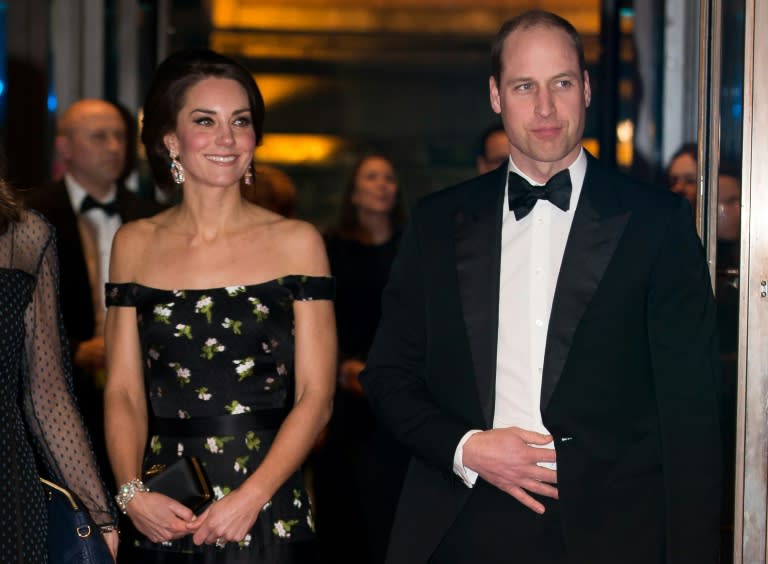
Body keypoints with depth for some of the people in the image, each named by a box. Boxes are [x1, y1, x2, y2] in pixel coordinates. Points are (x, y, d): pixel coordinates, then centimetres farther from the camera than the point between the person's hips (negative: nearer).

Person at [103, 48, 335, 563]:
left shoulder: (296, 242, -1)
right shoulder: (135, 244, 6)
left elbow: (316, 396, -5)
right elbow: (124, 392, 4)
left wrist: (251, 497, -15)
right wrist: (133, 493, -11)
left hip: (270, 517, -2)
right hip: (162, 519, 2)